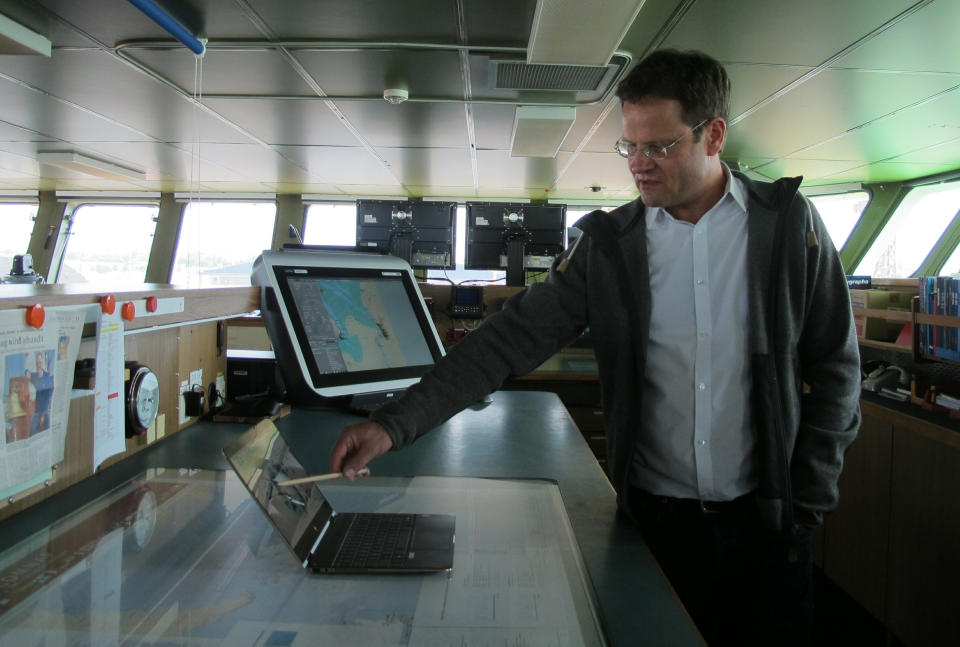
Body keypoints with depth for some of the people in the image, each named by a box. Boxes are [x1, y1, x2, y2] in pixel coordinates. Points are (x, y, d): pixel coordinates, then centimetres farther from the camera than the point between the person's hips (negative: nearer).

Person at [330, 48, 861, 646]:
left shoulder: (790, 224, -4)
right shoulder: (608, 243, -3)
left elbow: (835, 366, 1)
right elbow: (512, 339, -8)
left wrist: (808, 501, -2)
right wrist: (396, 424, -16)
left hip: (766, 523, 0)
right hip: (657, 518, 1)